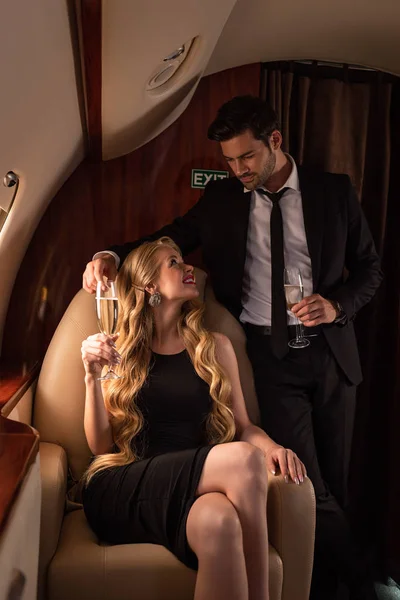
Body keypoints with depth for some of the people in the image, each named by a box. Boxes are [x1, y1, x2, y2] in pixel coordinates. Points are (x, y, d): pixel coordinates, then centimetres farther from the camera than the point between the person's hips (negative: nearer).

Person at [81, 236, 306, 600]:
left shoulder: (215, 348, 12)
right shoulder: (119, 352, 7)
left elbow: (242, 426, 16)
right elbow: (101, 447, 5)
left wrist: (271, 445, -6)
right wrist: (93, 376, -8)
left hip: (194, 487, 2)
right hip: (124, 490, -2)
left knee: (220, 521, -37)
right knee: (245, 459, -29)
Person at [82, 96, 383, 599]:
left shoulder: (334, 190, 3)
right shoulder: (222, 198, 4)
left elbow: (370, 266, 9)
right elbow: (171, 238, 9)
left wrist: (338, 305, -10)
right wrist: (113, 255, -9)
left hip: (330, 351, 2)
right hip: (268, 356, -1)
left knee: (334, 481, 12)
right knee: (305, 484, -4)